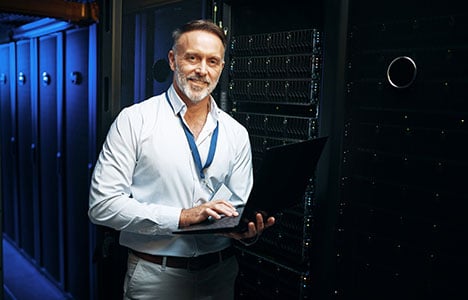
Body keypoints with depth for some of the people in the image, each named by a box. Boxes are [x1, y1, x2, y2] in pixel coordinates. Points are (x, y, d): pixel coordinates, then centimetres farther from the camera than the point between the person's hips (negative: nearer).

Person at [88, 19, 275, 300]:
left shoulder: (236, 133, 3)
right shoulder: (134, 120, -9)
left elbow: (241, 209, 6)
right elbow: (102, 204, -15)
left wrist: (248, 230, -17)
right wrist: (182, 217, -22)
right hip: (154, 277, -3)